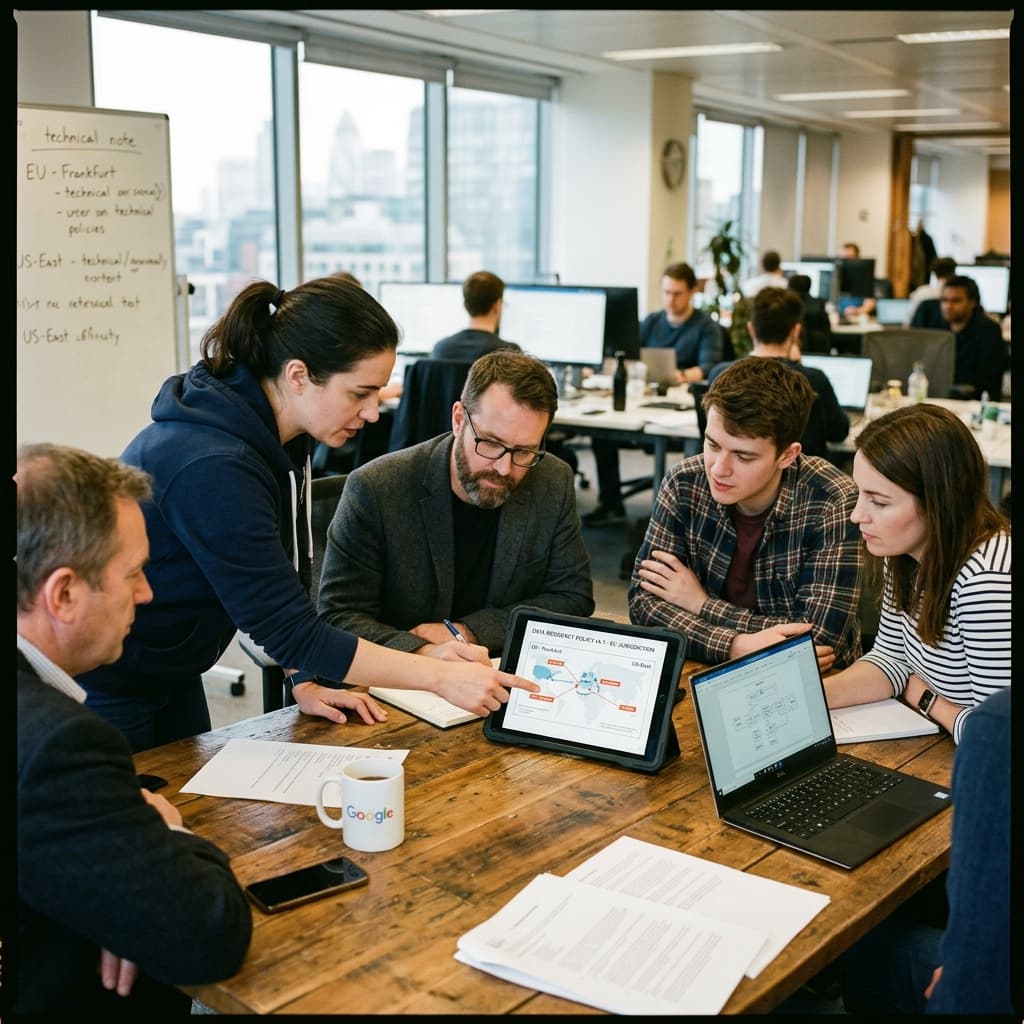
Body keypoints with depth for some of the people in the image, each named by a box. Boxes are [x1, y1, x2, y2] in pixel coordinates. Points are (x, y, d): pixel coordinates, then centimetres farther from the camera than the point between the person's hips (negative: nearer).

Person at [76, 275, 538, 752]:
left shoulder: (278, 436, -6)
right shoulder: (212, 468, -34)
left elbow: (287, 592, 1)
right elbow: (288, 628, -30)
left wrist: (306, 681, -10)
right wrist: (440, 676, -29)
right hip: (103, 689, -8)